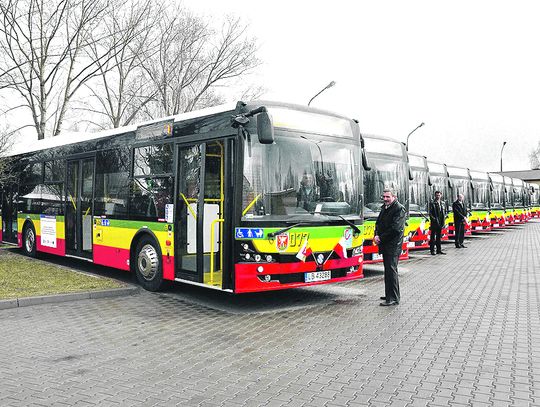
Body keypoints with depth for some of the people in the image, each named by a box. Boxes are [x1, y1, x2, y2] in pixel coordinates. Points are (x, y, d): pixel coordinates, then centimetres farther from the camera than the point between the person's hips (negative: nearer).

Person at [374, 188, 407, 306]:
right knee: (388, 270, 16)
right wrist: (376, 235, -2)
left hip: (393, 245, -9)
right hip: (385, 244, 9)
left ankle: (393, 298, -4)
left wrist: (381, 238, -14)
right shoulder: (384, 208, 15)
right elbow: (378, 223, 18)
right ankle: (390, 294, 27)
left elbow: (395, 229, -20)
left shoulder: (399, 209, -12)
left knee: (391, 270, -8)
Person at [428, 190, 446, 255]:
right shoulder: (432, 203, -5)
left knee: (439, 237, 12)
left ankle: (439, 250, 17)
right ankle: (432, 250, 2)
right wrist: (433, 219, -16)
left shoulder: (442, 203, 12)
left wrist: (444, 218, 4)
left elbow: (445, 212, 17)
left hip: (440, 223, 6)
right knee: (433, 237, -2)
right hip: (434, 223, -6)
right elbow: (430, 213, -9)